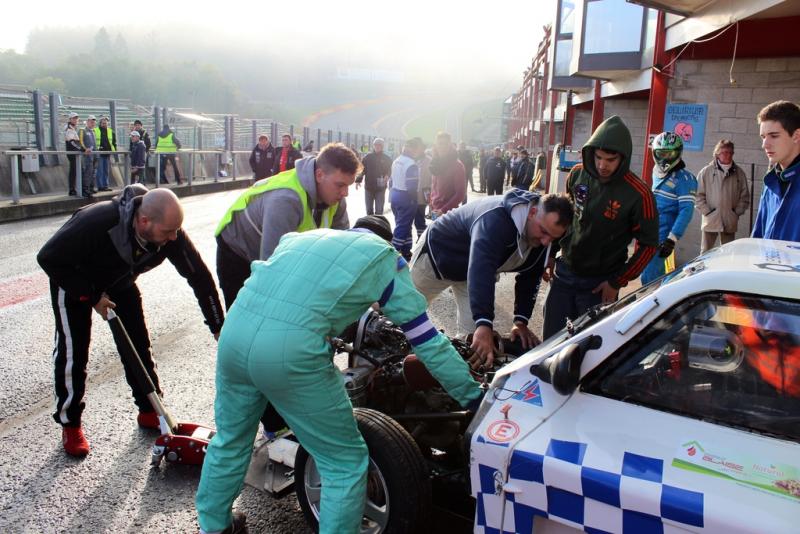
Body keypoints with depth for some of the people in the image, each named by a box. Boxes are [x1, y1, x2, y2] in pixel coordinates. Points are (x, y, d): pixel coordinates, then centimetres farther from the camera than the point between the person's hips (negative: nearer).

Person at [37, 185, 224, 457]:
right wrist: (91, 296, -26)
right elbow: (48, 257, -29)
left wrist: (219, 328, -21)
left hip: (119, 281, 4)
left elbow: (199, 275, -21)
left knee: (138, 344, 3)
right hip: (72, 279, -4)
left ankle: (149, 412, 19)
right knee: (73, 351, -5)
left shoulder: (170, 233, -29)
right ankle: (70, 424, 13)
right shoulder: (97, 223, -42)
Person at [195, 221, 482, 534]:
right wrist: (474, 396, 25)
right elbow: (427, 340, 15)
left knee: (230, 440, 32)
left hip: (234, 331, 7)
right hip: (291, 352, -6)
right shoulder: (385, 258, 16)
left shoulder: (301, 236, 29)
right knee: (346, 465, 14)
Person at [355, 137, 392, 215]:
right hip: (368, 187, 1)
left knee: (379, 210, 0)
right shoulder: (368, 157, 2)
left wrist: (387, 176, -18)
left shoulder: (386, 159, 3)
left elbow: (390, 170, 4)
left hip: (380, 188, -1)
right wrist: (358, 180, -9)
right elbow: (361, 169, 2)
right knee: (369, 209, 10)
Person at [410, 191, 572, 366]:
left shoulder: (541, 237, -17)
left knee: (472, 334, -4)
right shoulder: (496, 219, -43)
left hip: (475, 271, 6)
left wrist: (521, 322, -19)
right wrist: (484, 324, -62)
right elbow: (481, 269, -54)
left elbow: (530, 278, -8)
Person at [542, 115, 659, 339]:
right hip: (564, 270, 4)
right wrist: (551, 254, 12)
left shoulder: (638, 194, -18)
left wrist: (617, 283, -11)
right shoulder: (577, 174, -5)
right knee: (550, 337, 13)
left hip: (599, 283, -4)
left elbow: (648, 244, -10)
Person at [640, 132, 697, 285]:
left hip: (663, 236, -8)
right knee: (657, 274, 17)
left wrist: (672, 238, -24)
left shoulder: (684, 178, -11)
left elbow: (686, 211, -17)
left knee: (649, 277, -12)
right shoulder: (657, 173, 14)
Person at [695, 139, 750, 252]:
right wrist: (707, 212, -9)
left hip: (730, 222, 2)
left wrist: (737, 213, -1)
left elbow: (745, 196, 9)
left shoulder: (739, 173, 5)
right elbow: (698, 195, -3)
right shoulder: (706, 172, -3)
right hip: (710, 221, -2)